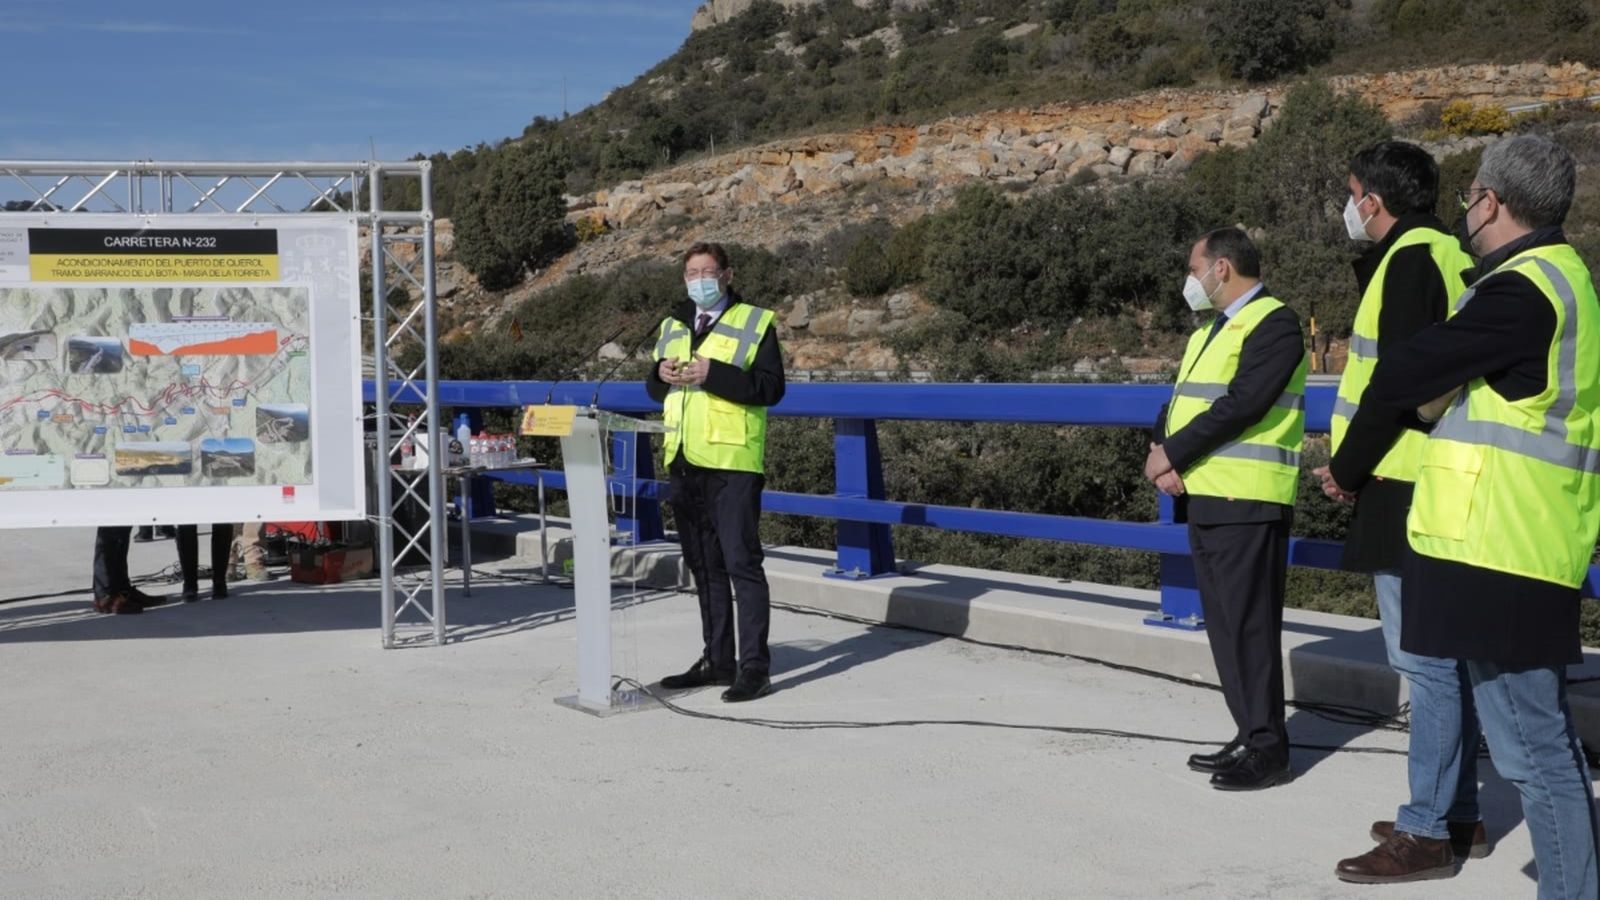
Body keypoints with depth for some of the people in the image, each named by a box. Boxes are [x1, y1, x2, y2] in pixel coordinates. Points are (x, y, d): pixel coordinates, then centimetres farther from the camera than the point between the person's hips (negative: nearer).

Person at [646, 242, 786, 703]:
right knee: (704, 566, 12)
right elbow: (655, 390, 22)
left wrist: (714, 374, -21)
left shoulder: (755, 322, -1)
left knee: (741, 563, -7)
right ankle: (717, 660, 21)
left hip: (732, 462, -7)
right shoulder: (673, 325, 18)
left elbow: (772, 387, -12)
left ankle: (755, 666, -3)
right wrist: (662, 374, -1)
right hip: (684, 462, 7)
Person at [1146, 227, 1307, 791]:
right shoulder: (1209, 330, 21)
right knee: (1223, 624, 11)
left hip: (1245, 503, -9)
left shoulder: (1274, 323, -8)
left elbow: (1240, 406, -19)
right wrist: (1161, 452, -2)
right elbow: (1177, 400, 17)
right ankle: (1249, 735, 19)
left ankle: (1269, 749, 1)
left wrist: (1173, 454, -14)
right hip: (1203, 497, 9)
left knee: (1248, 624, -6)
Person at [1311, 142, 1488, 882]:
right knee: (1440, 658, 15)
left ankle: (1429, 830, 0)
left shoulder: (1412, 259, -11)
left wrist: (1346, 468, -8)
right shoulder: (1444, 257, 19)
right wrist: (1354, 457, 13)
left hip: (1411, 489, -10)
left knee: (1424, 660, -6)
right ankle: (1457, 814, 23)